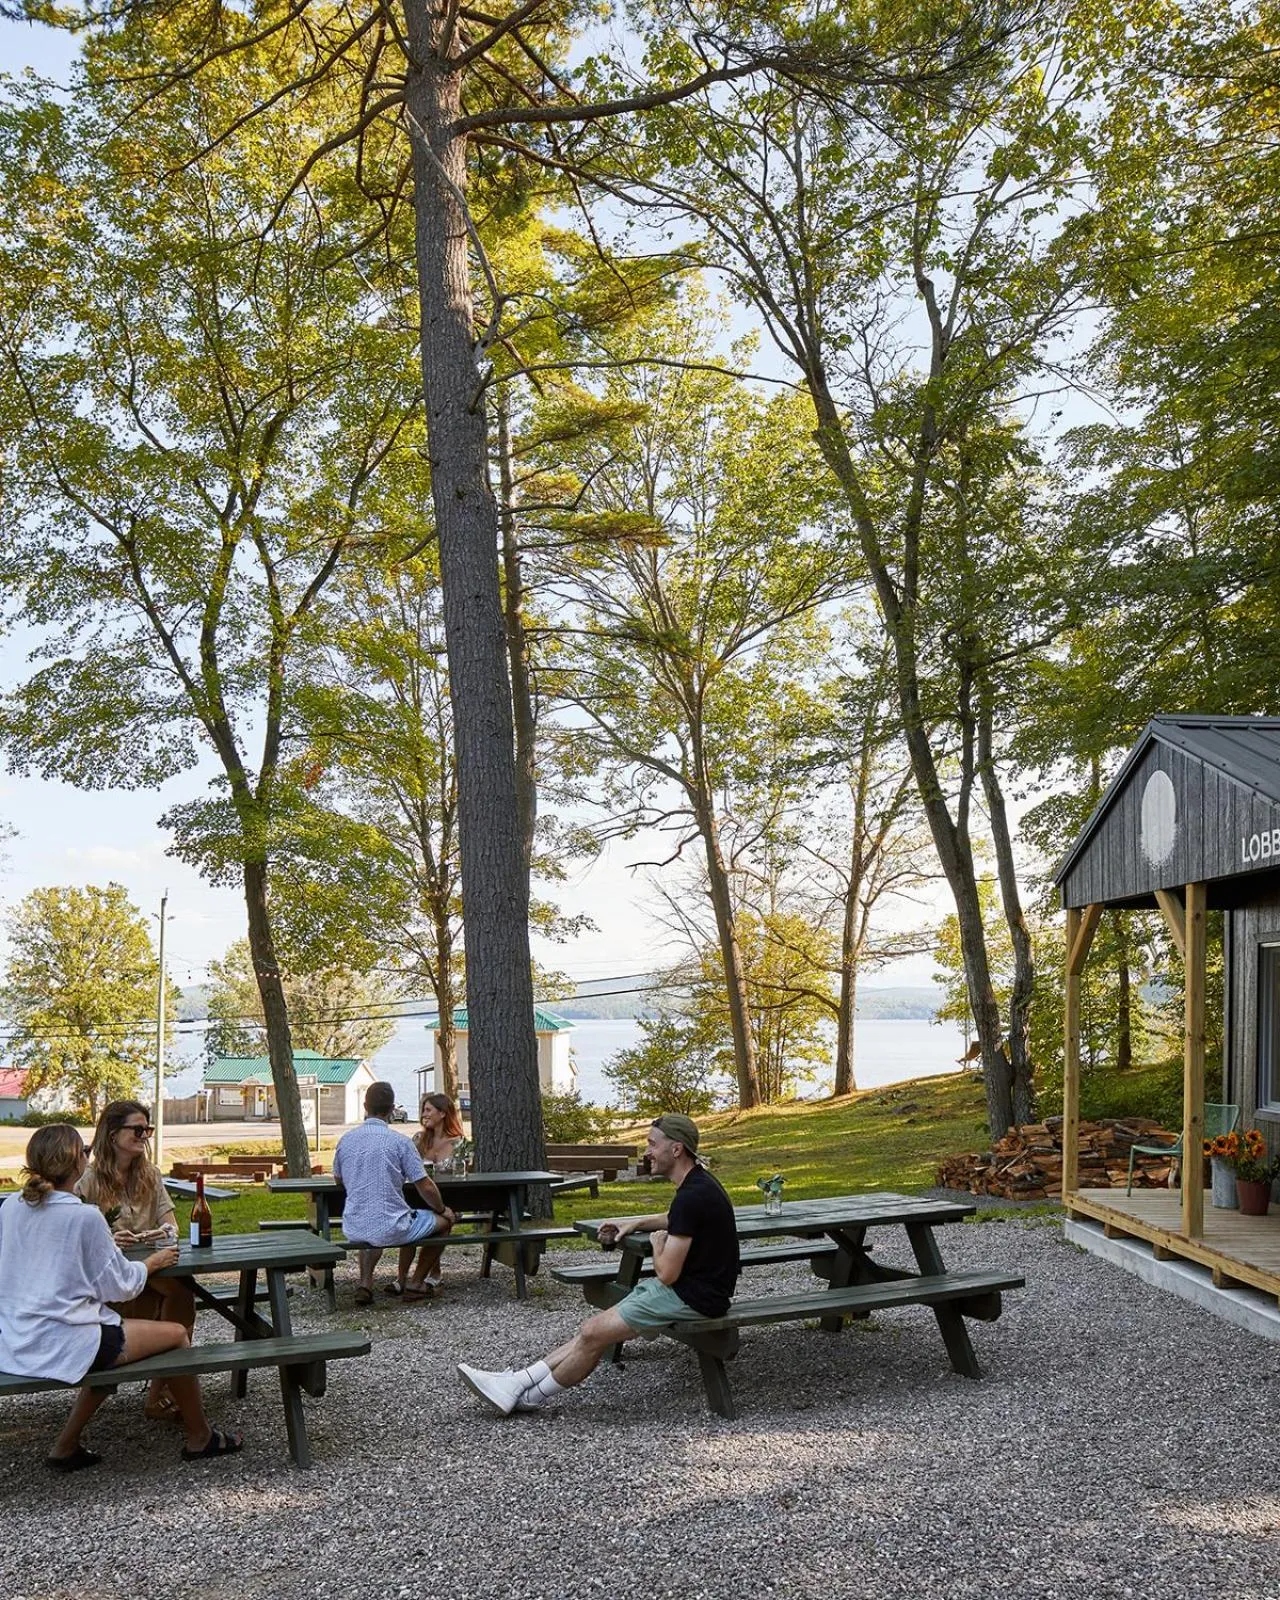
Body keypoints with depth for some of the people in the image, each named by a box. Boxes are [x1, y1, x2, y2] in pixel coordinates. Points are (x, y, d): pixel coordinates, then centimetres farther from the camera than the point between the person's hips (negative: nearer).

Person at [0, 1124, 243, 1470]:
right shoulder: (85, 1217, -18)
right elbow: (120, 1286, -10)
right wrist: (152, 1263, 9)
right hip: (64, 1346, -8)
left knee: (116, 1337, 30)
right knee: (176, 1334, 8)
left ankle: (65, 1446, 24)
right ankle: (200, 1437, 22)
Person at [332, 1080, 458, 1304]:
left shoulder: (345, 1140, 1)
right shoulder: (400, 1142, -13)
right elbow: (426, 1188, -9)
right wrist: (442, 1209, 10)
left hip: (353, 1229, 5)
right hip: (390, 1230, -5)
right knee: (445, 1219, 18)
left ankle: (365, 1283, 20)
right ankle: (403, 1281, 27)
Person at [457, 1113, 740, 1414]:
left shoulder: (692, 1196, -24)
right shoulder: (697, 1184, 8)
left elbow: (667, 1273, -22)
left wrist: (658, 1242, -1)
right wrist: (634, 1223, 20)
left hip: (693, 1297, -10)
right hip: (689, 1287, 10)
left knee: (594, 1333, -8)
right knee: (593, 1329, 4)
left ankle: (529, 1396, 8)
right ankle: (518, 1383, 4)